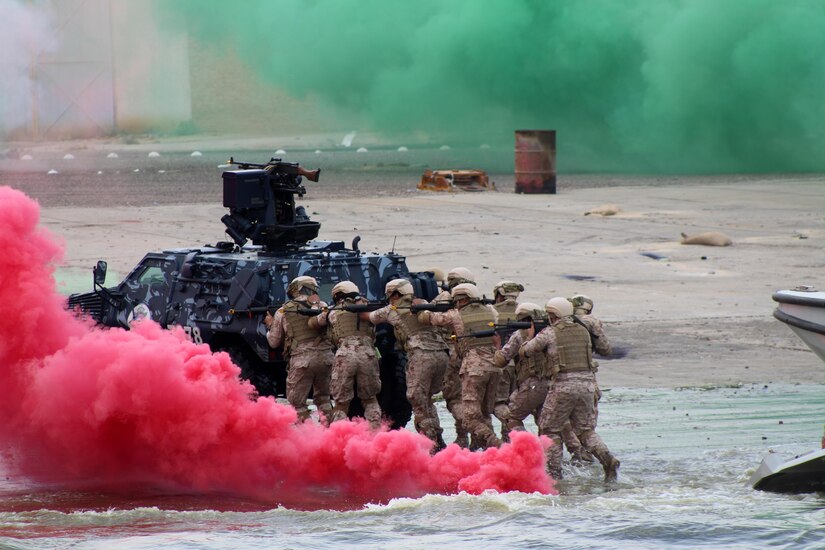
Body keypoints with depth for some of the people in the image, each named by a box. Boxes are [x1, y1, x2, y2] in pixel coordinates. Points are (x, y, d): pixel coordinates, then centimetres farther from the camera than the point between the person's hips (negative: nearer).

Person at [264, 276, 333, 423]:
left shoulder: (282, 312, 5)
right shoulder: (322, 307, 7)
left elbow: (274, 342, 12)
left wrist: (270, 325, 31)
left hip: (301, 360, -3)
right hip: (325, 356, 3)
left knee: (297, 402, 4)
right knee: (323, 399, 19)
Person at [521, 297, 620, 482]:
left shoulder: (549, 333, -2)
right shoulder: (583, 332, 12)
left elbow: (524, 352, 7)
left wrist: (530, 336, 28)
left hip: (563, 385, -5)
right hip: (587, 383, 5)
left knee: (550, 429, 11)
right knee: (586, 430, 12)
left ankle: (554, 472, 6)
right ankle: (608, 459, -12)